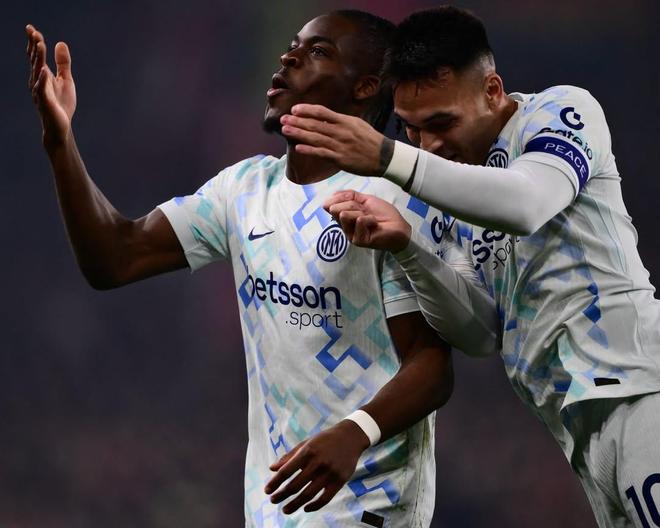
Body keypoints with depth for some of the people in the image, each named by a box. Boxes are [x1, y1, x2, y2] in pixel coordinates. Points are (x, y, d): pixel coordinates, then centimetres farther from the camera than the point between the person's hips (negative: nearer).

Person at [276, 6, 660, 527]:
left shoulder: (561, 110, -1)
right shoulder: (453, 201, 18)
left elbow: (529, 204, -22)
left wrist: (387, 157, -29)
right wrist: (406, 244, -5)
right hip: (583, 428, 7)